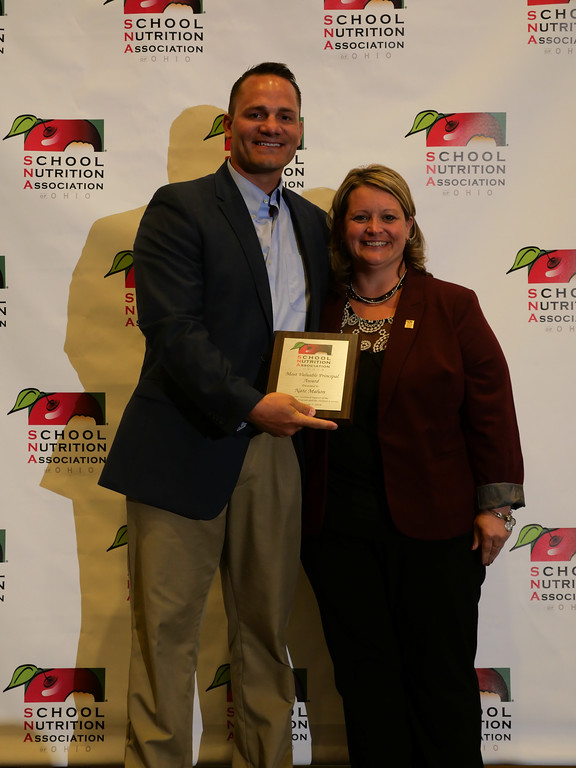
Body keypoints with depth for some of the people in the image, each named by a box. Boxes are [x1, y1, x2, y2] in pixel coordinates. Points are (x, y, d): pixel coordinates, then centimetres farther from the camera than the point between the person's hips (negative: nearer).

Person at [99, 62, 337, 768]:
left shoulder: (312, 222, 18)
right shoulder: (180, 207, -1)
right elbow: (171, 329, -12)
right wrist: (250, 405, -18)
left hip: (277, 450, 5)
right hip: (186, 450, -5)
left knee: (267, 630, 13)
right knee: (166, 630, 3)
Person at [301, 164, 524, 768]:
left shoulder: (452, 307, 2)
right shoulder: (319, 310, 8)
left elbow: (490, 407, -2)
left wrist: (496, 504, -6)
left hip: (433, 523, -2)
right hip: (338, 526, 3)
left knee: (442, 676, 8)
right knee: (364, 673, 13)